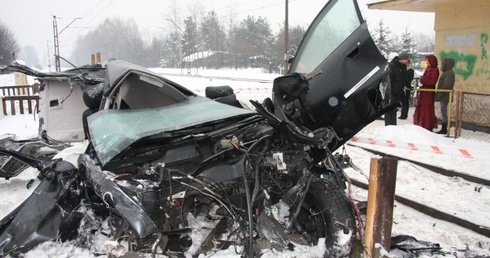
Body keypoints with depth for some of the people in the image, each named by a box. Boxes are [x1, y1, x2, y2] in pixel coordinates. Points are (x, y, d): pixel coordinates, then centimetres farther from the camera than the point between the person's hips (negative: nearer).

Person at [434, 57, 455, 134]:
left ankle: (444, 129, 0)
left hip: (444, 96, -10)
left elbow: (446, 86, -22)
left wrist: (438, 95, -20)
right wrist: (438, 95, 16)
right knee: (443, 112, 12)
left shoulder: (449, 73, -15)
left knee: (443, 112, -5)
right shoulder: (446, 72, 15)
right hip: (443, 96, 10)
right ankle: (443, 128, 18)